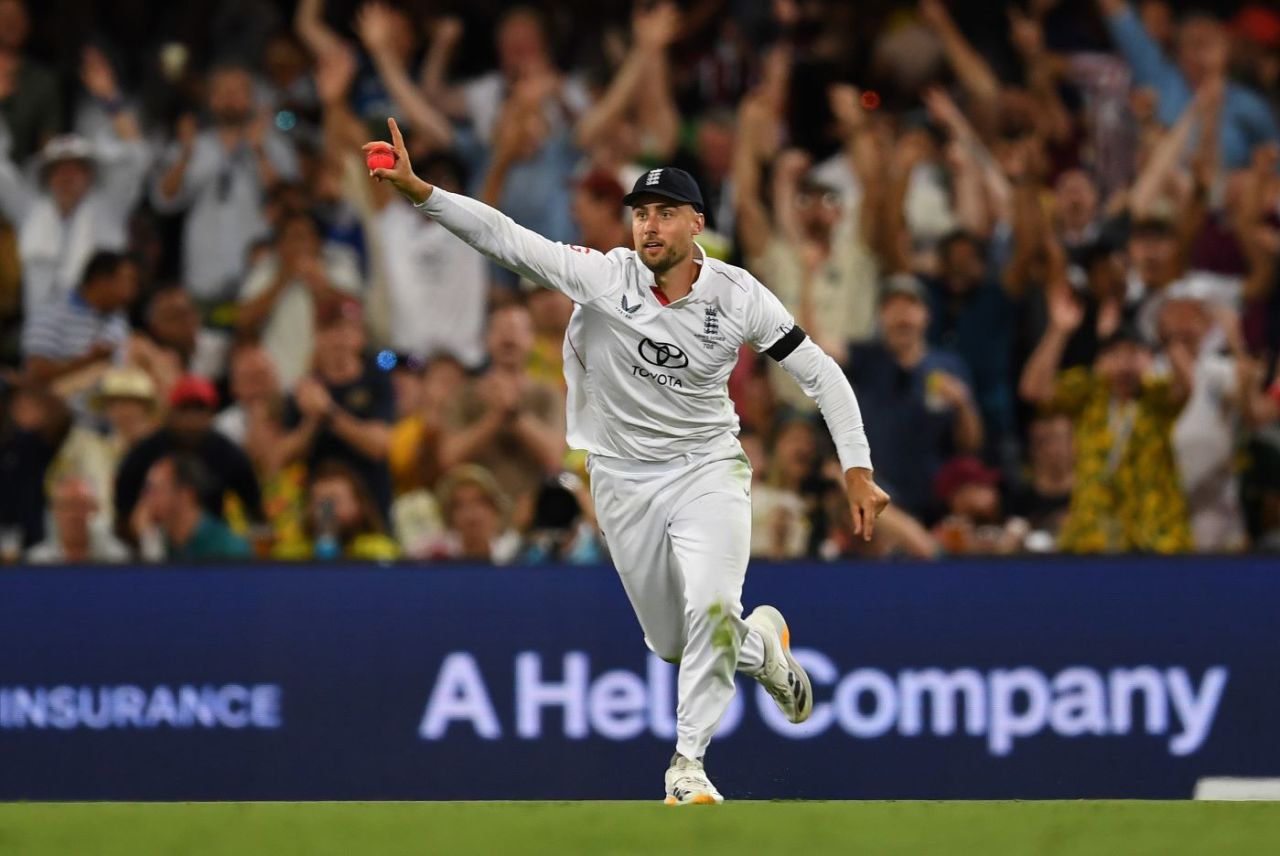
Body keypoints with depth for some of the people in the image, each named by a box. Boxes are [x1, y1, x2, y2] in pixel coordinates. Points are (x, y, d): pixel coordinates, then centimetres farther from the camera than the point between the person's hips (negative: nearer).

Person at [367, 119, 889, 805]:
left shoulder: (737, 297, -12)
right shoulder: (603, 276, -15)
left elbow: (820, 373, -5)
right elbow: (503, 236, -24)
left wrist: (857, 471, -11)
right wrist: (419, 191, -37)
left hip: (707, 470, -1)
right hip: (624, 482, 2)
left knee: (711, 607, -25)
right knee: (671, 645, 11)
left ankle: (687, 762, -12)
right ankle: (759, 641, 44)